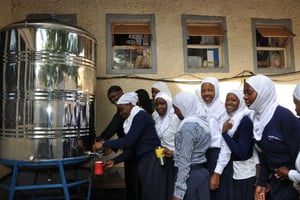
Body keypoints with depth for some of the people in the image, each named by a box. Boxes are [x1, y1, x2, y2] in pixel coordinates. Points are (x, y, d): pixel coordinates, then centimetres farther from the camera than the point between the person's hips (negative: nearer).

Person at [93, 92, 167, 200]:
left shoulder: (141, 116, -12)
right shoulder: (131, 120, 15)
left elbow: (128, 141, -22)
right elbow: (132, 148, 12)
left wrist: (104, 144, -16)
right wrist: (114, 161, 6)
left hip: (152, 161, -9)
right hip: (143, 162, 9)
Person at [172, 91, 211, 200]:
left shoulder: (188, 125, -20)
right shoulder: (202, 121, 8)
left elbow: (185, 161, -21)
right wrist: (174, 153, 22)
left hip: (190, 175, -9)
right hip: (202, 172, 9)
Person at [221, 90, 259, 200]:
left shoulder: (245, 121, -17)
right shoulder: (228, 119, 4)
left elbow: (242, 152, -24)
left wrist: (224, 132, -23)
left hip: (244, 173, -7)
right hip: (230, 170, 7)